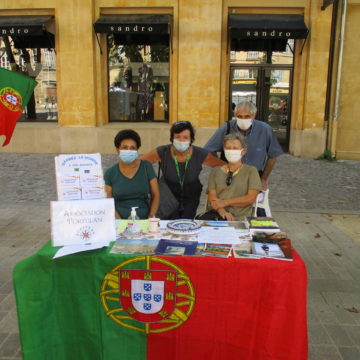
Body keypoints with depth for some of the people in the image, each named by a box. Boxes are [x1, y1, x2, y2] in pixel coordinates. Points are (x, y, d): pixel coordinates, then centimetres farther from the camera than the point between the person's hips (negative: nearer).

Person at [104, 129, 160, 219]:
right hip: (120, 222, 0)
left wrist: (151, 216, -5)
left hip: (144, 220, 0)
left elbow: (155, 195, 8)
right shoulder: (110, 173, 4)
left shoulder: (147, 167, 5)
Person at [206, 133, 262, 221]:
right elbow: (211, 196, 5)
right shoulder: (216, 171, 17)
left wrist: (225, 202, -11)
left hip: (240, 218, -2)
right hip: (218, 216, 3)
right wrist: (222, 211, -16)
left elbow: (251, 198, -2)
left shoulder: (251, 171, 11)